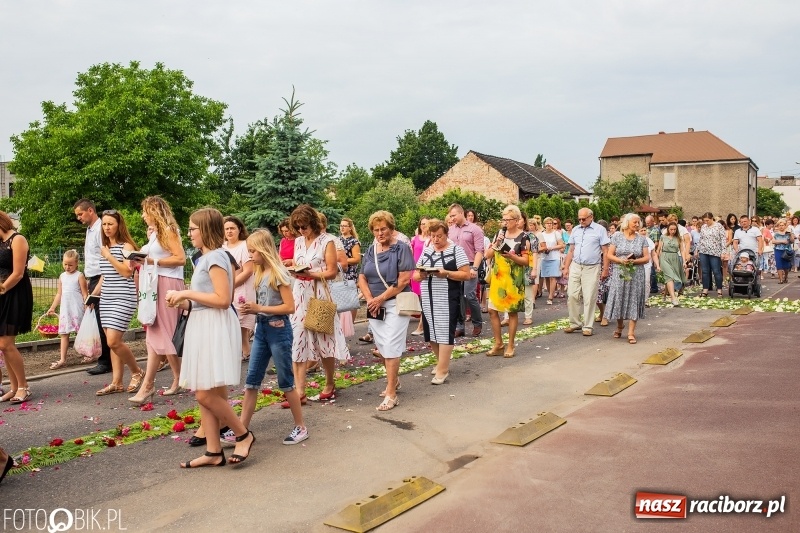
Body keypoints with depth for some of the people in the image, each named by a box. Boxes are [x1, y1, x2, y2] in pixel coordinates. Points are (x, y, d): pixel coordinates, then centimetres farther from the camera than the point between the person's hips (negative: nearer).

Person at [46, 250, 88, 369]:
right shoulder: (62, 276, 12)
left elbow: (85, 294, -6)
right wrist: (52, 308, 16)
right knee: (64, 334, 4)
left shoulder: (79, 276, -5)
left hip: (77, 309, -6)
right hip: (65, 309, 6)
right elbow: (59, 294, 18)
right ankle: (62, 360, 4)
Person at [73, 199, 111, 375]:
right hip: (93, 280, 9)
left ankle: (106, 362, 3)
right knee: (100, 323, 11)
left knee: (103, 323, -4)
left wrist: (98, 287, -20)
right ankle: (104, 360, 17)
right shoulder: (89, 229, 16)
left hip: (101, 280, -9)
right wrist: (89, 280, 15)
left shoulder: (100, 229, -13)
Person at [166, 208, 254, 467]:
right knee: (205, 395, 8)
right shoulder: (205, 258, 17)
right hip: (202, 327, 10)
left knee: (206, 394, -10)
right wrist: (184, 302, 7)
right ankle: (213, 452, 13)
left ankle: (243, 435, 6)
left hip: (215, 328, -10)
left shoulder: (215, 257, -12)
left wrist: (187, 293, -16)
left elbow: (223, 299, -21)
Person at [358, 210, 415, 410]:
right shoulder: (371, 251, 10)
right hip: (374, 306, 6)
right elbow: (362, 278, 9)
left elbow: (403, 280, -15)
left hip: (396, 305, -6)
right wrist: (370, 300, -8)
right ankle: (393, 381, 34)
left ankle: (391, 394, -5)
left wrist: (380, 298, -14)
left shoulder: (401, 249, -8)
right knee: (381, 347, 13)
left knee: (391, 347, -10)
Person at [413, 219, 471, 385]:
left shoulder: (456, 250, -2)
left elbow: (466, 274, -6)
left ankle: (442, 370, -1)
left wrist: (446, 273, -19)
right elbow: (415, 275, 14)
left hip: (447, 299, -5)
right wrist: (421, 274, -9)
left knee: (445, 333, -6)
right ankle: (442, 362, 27)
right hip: (428, 299, 6)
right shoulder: (426, 251, 13)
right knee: (431, 332, 10)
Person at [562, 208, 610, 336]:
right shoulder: (575, 230, 11)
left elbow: (605, 251, -2)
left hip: (592, 268, -4)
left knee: (589, 299, 0)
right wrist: (566, 267, 10)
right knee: (572, 296, 3)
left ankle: (587, 326, 8)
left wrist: (605, 269, -7)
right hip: (575, 267, 4)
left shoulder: (600, 230, -1)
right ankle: (575, 323, 15)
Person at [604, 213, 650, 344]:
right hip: (619, 274, -1)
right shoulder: (617, 236, 3)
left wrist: (634, 261, -15)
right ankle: (619, 326, 26)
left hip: (636, 275, 1)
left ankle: (631, 333, 0)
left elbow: (647, 258, 2)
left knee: (633, 301, -2)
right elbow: (610, 255, 0)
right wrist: (621, 260, -17)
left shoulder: (642, 239, 6)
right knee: (619, 299, 3)